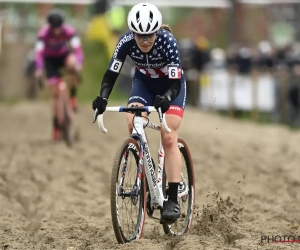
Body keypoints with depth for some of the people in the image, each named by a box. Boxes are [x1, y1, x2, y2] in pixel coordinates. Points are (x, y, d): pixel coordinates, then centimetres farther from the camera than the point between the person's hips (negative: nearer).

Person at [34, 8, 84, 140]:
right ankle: (56, 127, 4)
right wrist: (39, 69, -52)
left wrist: (79, 63, -53)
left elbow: (77, 49, -34)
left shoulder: (69, 31, -27)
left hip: (64, 55, 1)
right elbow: (39, 52, -35)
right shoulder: (43, 33, -29)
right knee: (56, 95, -6)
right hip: (50, 59, -1)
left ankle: (73, 95, -17)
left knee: (73, 64, -37)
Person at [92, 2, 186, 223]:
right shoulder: (126, 42, -26)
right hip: (144, 82, 3)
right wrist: (103, 97, -41)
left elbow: (175, 82, -34)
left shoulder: (167, 41, -34)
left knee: (169, 138, -16)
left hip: (170, 84, -3)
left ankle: (173, 200, -17)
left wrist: (165, 98, -55)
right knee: (133, 124, -23)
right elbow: (111, 74, -23)